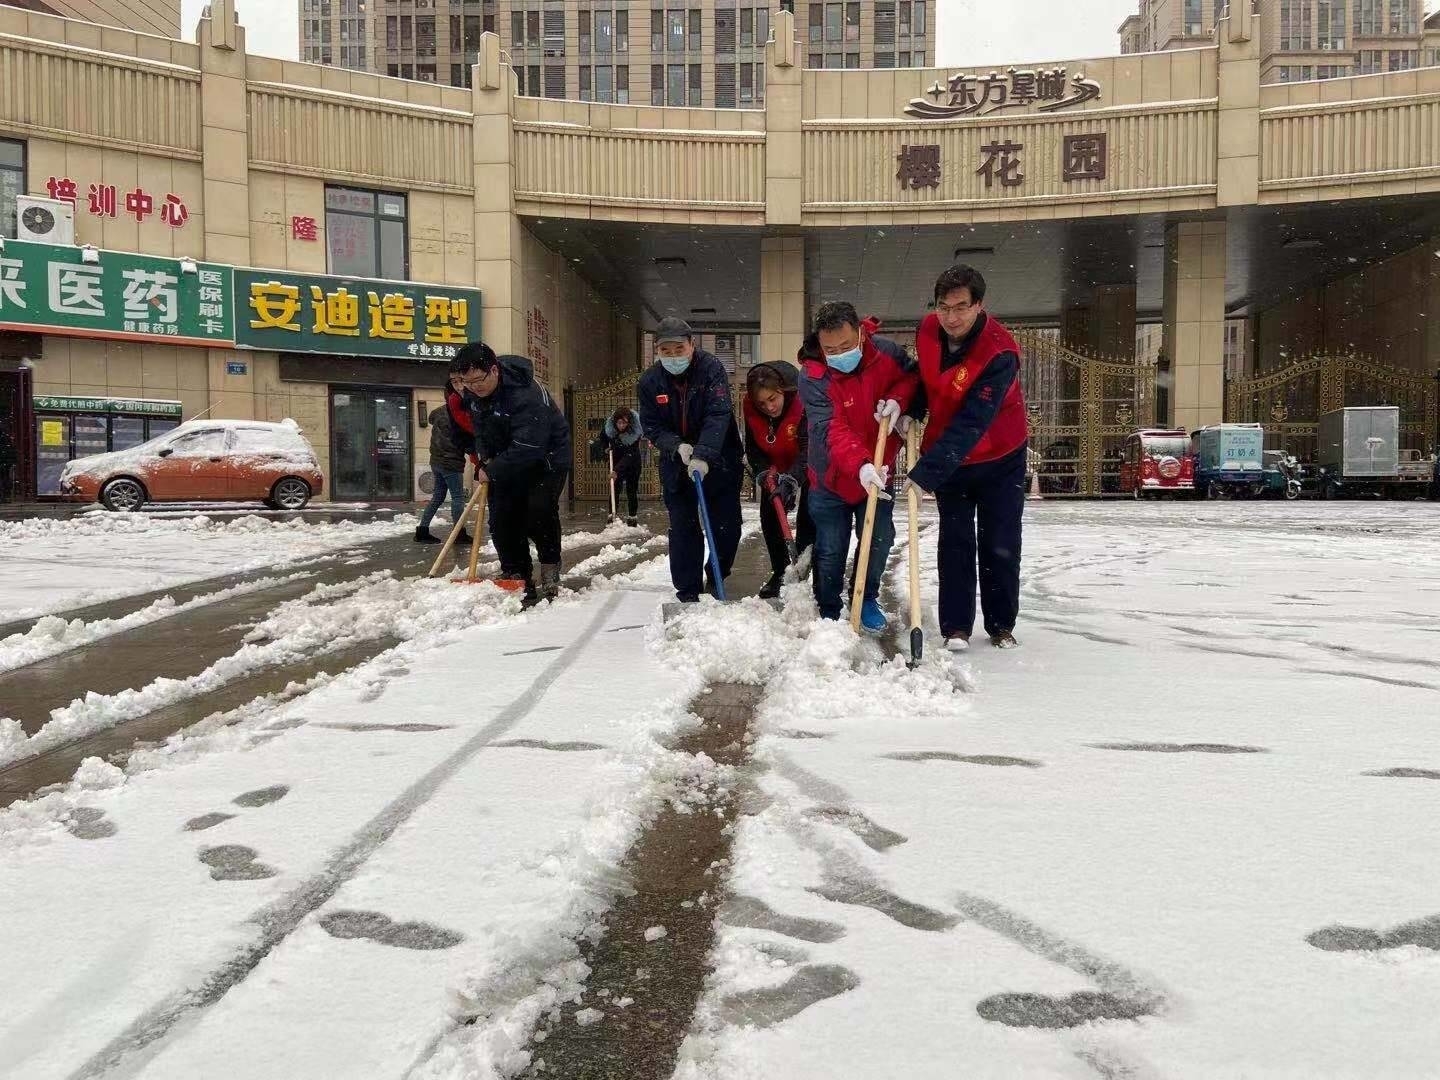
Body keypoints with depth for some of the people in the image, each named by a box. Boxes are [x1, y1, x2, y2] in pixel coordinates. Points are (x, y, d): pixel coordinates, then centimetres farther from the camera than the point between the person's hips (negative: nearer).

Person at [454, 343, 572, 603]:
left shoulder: (527, 395, -35)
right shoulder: (472, 392, -9)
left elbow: (527, 449, -37)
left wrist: (491, 471, -29)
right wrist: (485, 457, -3)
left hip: (547, 458, -7)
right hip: (507, 461, 7)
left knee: (539, 513, -22)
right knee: (502, 520, -2)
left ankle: (550, 571, -2)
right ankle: (517, 579, 5)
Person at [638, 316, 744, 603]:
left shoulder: (711, 369, -16)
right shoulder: (649, 381, -6)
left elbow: (718, 417, -26)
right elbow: (651, 426, -4)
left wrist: (703, 455, -39)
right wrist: (677, 446, -23)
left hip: (718, 463, -2)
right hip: (676, 467, 2)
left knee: (727, 527, 4)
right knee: (683, 531, 1)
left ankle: (716, 578, 29)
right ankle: (688, 594, 9)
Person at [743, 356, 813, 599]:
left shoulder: (803, 403, -35)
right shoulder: (750, 408, -20)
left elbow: (809, 449, -41)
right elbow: (752, 448, -10)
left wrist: (792, 479, -53)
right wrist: (764, 472, -27)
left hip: (808, 468, -5)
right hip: (775, 467, 5)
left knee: (807, 521, -11)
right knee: (769, 518, 4)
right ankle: (780, 573, 16)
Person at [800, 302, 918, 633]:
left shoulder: (888, 353, -14)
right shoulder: (812, 377, -25)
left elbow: (914, 377, 6)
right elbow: (831, 431, -35)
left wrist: (897, 399, -17)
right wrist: (860, 466, -52)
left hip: (878, 473, 3)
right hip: (831, 478, -3)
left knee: (880, 539, 8)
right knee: (830, 550, 4)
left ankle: (867, 599, 31)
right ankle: (829, 613, 23)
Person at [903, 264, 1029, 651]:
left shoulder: (999, 353, -29)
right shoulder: (928, 329, -12)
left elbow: (970, 425, -34)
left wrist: (924, 474, -37)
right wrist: (911, 409, -8)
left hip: (1000, 458, -4)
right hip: (949, 457, 4)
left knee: (1000, 545, 3)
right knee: (955, 542, 2)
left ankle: (1001, 626, 18)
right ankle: (955, 628, 6)